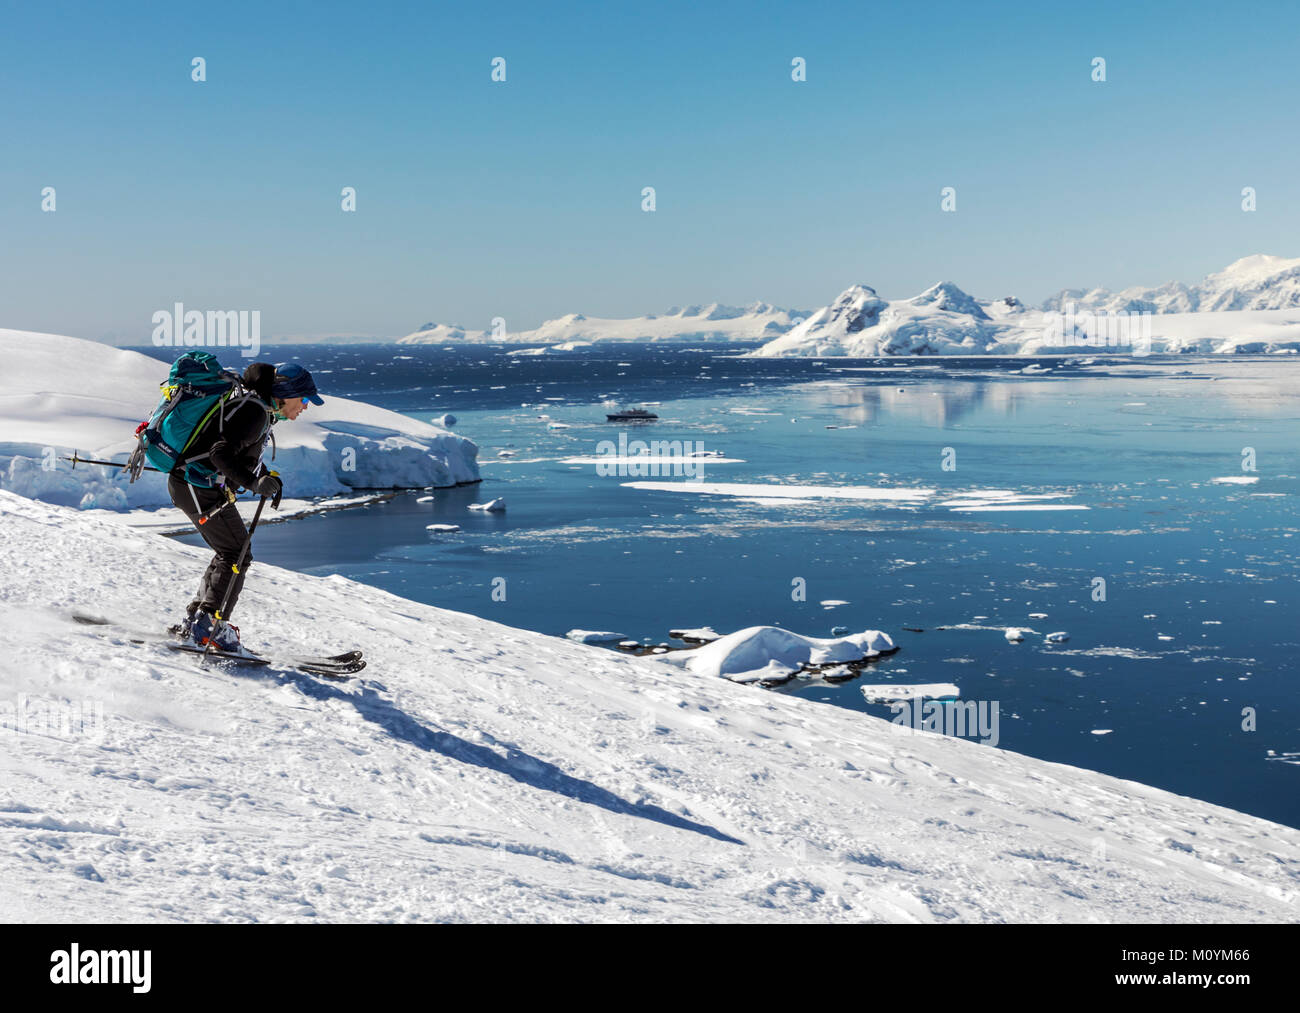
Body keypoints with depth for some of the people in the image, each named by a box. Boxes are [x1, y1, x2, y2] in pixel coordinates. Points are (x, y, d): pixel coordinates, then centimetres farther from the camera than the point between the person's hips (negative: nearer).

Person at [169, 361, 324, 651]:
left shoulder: (260, 410, 13)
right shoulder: (254, 412, -19)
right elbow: (221, 453, -27)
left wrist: (268, 477, 14)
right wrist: (254, 482, -33)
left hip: (193, 484, 10)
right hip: (199, 488, -10)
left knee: (230, 553, 15)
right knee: (236, 554, -7)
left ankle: (195, 620, 18)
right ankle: (208, 625, -7)